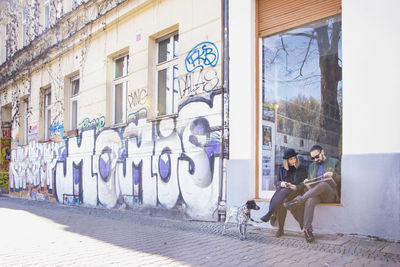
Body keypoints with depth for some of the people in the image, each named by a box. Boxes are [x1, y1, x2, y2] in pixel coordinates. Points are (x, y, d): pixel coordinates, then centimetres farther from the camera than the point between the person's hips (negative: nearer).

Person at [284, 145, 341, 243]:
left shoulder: (335, 162, 13)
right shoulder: (312, 166, 25)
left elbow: (341, 179, 8)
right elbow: (310, 181, 27)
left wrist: (332, 174, -12)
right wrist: (307, 181, 3)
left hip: (330, 195, -3)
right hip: (315, 193, 3)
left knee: (323, 183, -38)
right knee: (309, 200, -35)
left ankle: (299, 200, -40)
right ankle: (307, 230, -37)